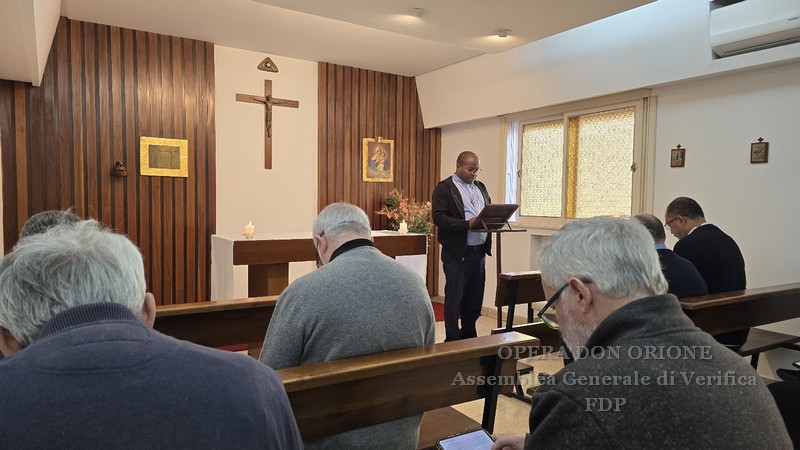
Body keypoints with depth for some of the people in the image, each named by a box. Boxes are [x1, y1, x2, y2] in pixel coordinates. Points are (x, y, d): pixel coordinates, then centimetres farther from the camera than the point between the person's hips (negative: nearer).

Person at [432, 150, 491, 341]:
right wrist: (467, 224, -24)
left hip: (479, 251, 7)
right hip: (457, 253, -6)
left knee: (475, 298, 13)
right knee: (454, 298, -1)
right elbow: (438, 217, -15)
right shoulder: (444, 188, -5)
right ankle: (452, 340, 9)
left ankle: (469, 337, 26)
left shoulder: (480, 187, 16)